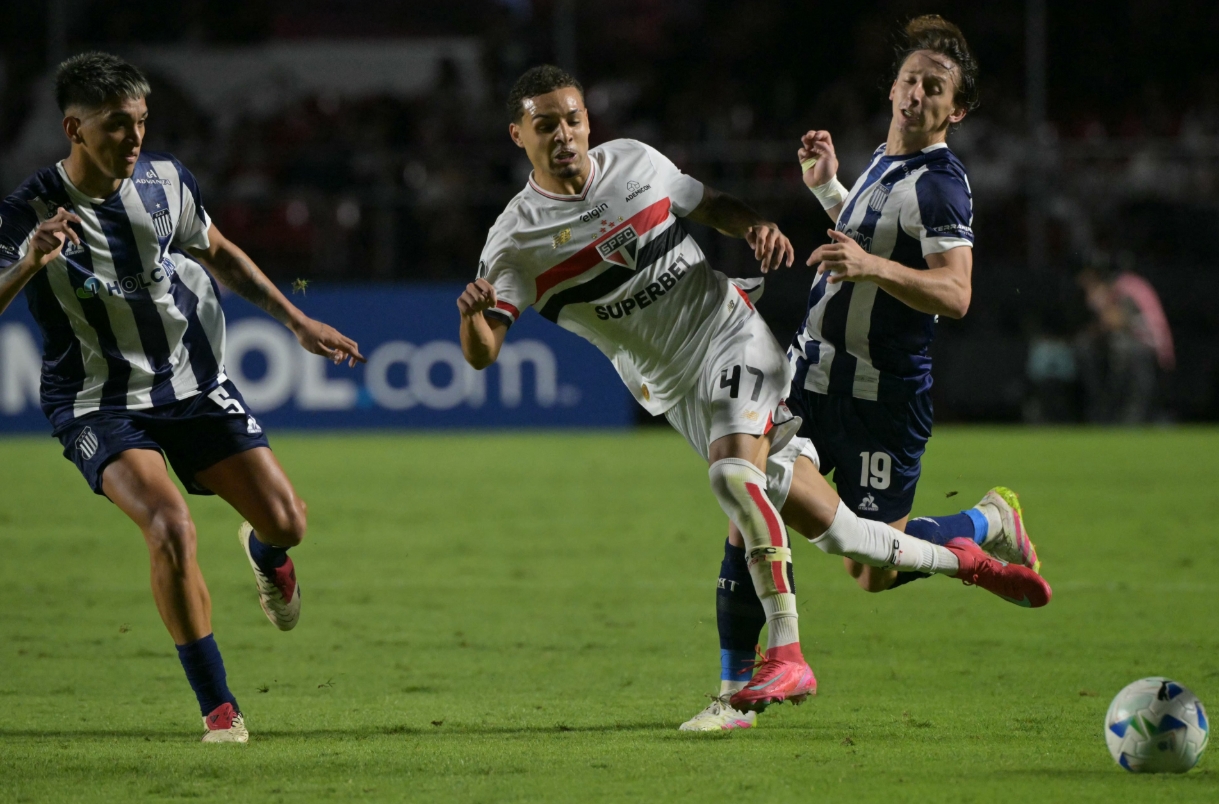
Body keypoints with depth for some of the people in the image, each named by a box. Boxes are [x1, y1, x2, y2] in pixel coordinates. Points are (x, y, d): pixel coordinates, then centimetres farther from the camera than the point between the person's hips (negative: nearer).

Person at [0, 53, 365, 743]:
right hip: (100, 405, -4)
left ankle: (265, 554, 39)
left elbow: (217, 253, 14)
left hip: (194, 382, 4)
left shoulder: (165, 181, -5)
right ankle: (219, 708, -11)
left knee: (287, 522, -4)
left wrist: (298, 321, 13)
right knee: (172, 530, -27)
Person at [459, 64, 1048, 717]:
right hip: (677, 390, 1)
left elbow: (712, 205, 17)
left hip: (731, 331, -1)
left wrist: (757, 228, -5)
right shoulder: (516, 239, -7)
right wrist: (474, 313, -38)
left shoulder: (634, 161, 0)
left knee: (734, 472, -29)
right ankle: (957, 562, 21)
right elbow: (481, 352, -14)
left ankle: (787, 655, -26)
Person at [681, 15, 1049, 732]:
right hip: (813, 374, 8)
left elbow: (954, 295, -28)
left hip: (883, 398, -8)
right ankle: (736, 692, 1)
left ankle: (993, 523, 24)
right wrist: (827, 188, 24)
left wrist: (872, 266, -41)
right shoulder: (884, 163, 13)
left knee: (872, 571, -2)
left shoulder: (940, 184, -15)